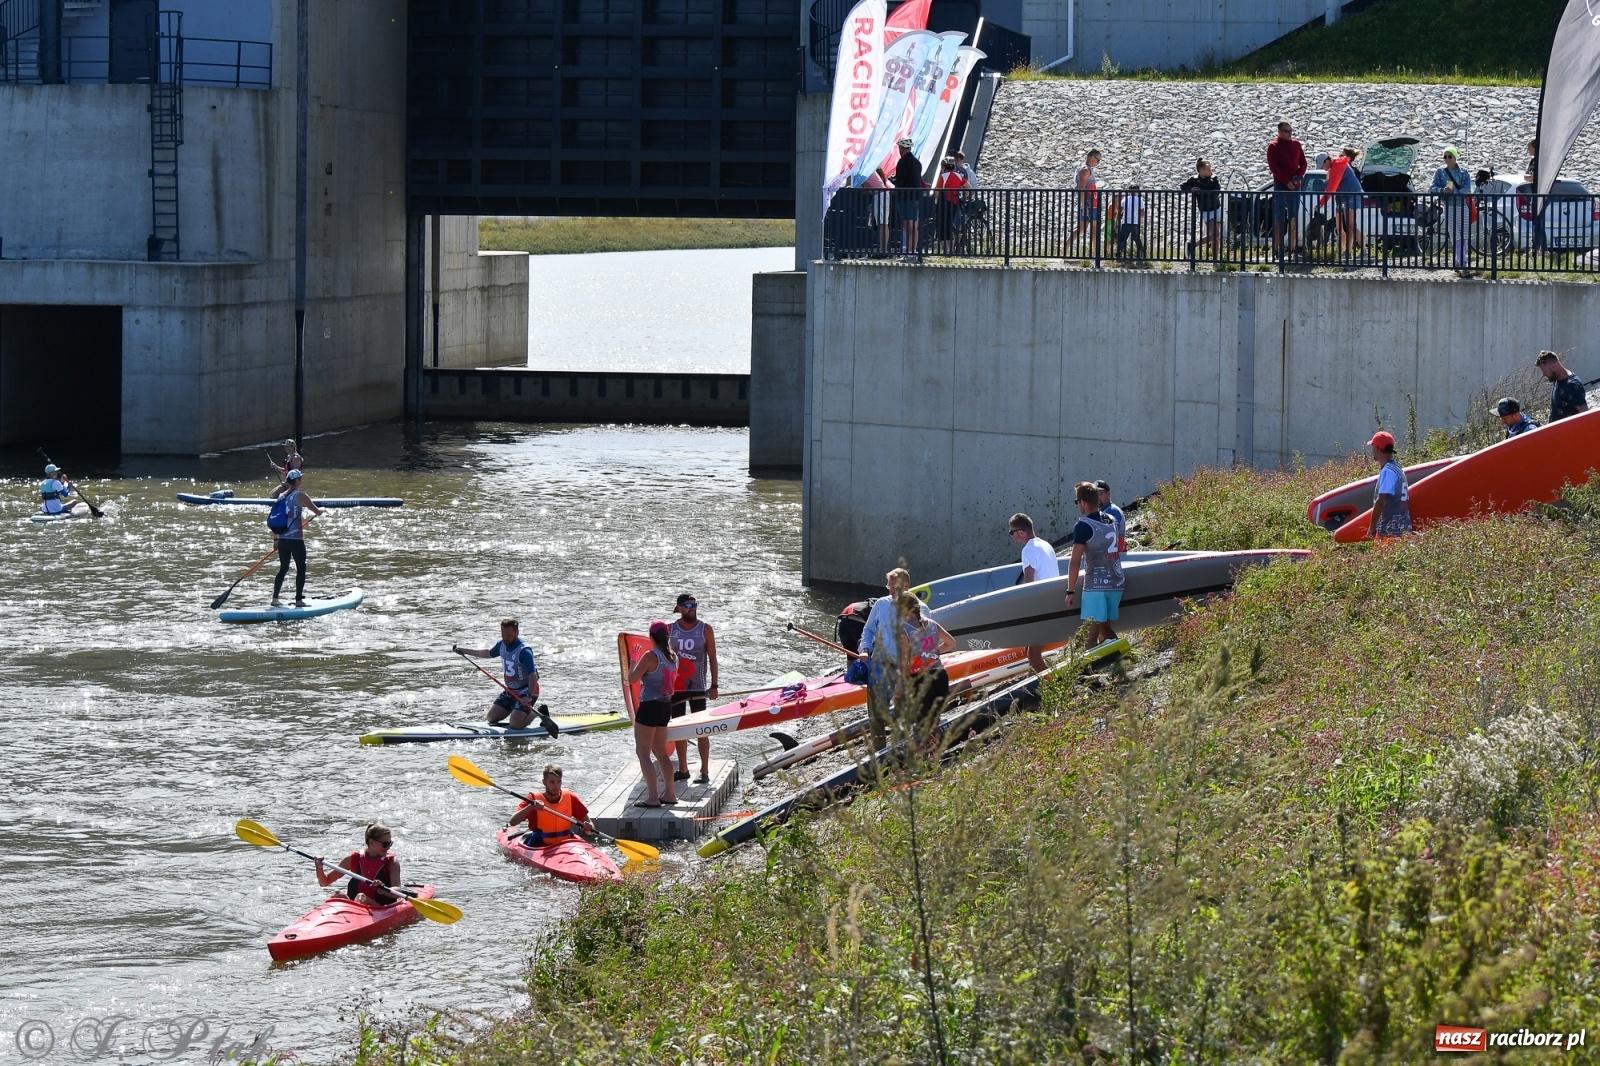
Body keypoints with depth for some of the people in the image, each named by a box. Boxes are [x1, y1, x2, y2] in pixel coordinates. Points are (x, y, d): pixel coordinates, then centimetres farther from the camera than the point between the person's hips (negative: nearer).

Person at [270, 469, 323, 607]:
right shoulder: (300, 496, -9)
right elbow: (317, 511, -6)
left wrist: (275, 538, 18)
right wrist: (321, 510, 18)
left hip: (282, 539, 6)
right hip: (296, 540, -6)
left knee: (283, 569, 14)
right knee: (301, 569, 4)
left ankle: (275, 599, 12)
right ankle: (299, 600, 3)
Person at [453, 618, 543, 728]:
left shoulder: (524, 651, -26)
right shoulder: (502, 645, 0)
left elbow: (533, 675, -31)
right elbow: (488, 653, 21)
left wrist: (530, 696, -41)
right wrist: (463, 650, 22)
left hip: (526, 691, -8)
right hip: (511, 691, 8)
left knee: (515, 725, -21)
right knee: (492, 718, 7)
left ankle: (537, 712, 6)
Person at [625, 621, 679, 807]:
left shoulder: (650, 656, -16)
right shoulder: (673, 657, 6)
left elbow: (632, 679, -16)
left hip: (649, 706, -8)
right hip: (666, 706, 8)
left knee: (643, 753, -3)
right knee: (661, 752, 21)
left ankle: (653, 797, -11)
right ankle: (670, 794, 24)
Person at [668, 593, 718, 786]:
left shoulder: (704, 629, -1)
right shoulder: (670, 630, 6)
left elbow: (712, 659, -1)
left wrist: (714, 685, -7)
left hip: (697, 687, -3)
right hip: (676, 688, 3)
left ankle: (705, 772, -1)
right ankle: (682, 770, 18)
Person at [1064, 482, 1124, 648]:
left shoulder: (1083, 526, -11)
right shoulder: (1112, 521, 10)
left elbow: (1075, 562, -14)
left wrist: (1070, 592, -9)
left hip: (1095, 585, -7)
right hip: (1116, 583, 7)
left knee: (1092, 634, -6)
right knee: (1105, 628, 14)